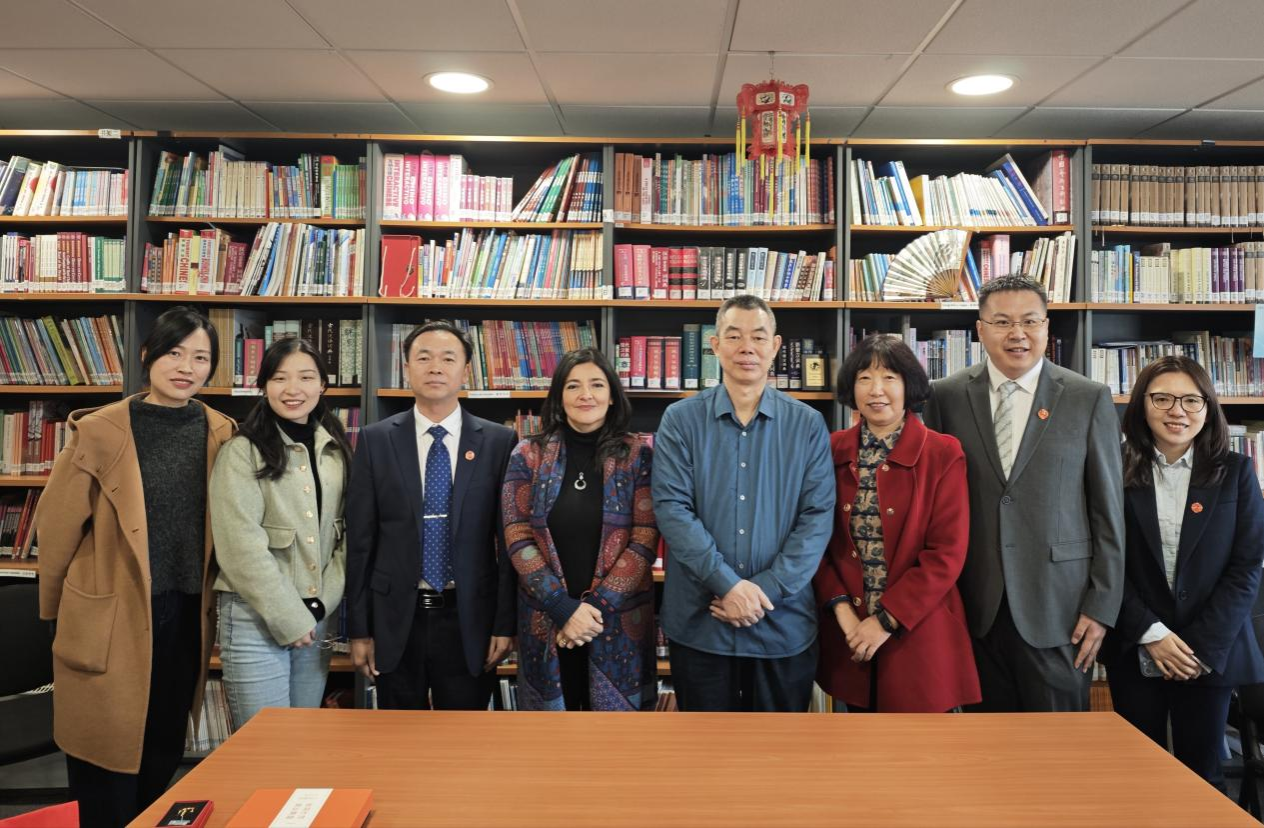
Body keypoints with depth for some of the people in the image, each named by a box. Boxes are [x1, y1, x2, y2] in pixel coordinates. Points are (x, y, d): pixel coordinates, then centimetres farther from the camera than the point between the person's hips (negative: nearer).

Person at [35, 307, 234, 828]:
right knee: (108, 755, 7)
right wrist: (58, 608, 7)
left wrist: (207, 602, 12)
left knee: (165, 752, 17)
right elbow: (57, 529, -2)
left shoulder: (220, 434, 0)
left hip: (187, 617, 4)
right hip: (111, 617, -3)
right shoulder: (99, 432, -10)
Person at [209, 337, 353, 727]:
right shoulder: (242, 451, -7)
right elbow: (242, 545, -13)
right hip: (256, 619, -5)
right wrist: (289, 618, -13)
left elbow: (346, 534, 10)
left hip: (316, 618, 5)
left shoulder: (336, 450, 10)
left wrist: (321, 604, -1)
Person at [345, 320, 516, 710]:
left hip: (469, 619, -1)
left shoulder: (498, 441, -2)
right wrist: (359, 628, 0)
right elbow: (360, 539, 1)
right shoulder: (375, 440, 0)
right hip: (396, 619, 1)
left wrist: (505, 623, -3)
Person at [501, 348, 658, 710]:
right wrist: (564, 608, -12)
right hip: (546, 622, 1)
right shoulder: (528, 455, 1)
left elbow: (645, 541, -6)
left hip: (619, 623, -1)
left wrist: (595, 606, -13)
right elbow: (517, 539, -3)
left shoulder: (639, 454, -1)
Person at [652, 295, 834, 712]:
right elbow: (671, 507, -9)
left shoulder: (808, 425, 1)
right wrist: (728, 584, -17)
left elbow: (818, 516, -4)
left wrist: (767, 588, -14)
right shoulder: (680, 420, -1)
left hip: (785, 621, 1)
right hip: (698, 621, 0)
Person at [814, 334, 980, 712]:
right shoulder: (832, 450, 2)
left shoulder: (942, 454, -5)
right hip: (849, 632, 3)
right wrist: (840, 606, -10)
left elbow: (948, 553, -10)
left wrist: (886, 619, -13)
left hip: (918, 632, -2)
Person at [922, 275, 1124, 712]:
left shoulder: (1089, 398, -1)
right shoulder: (947, 396, 1)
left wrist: (1101, 607, -2)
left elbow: (1108, 512, 0)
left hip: (1058, 606, -1)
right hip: (976, 607, 1)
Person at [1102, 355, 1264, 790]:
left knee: (1202, 773, 10)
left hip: (1211, 651, 0)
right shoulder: (1116, 472, -2)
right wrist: (1151, 633, -11)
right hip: (1134, 651, 0)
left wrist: (1203, 645, -10)